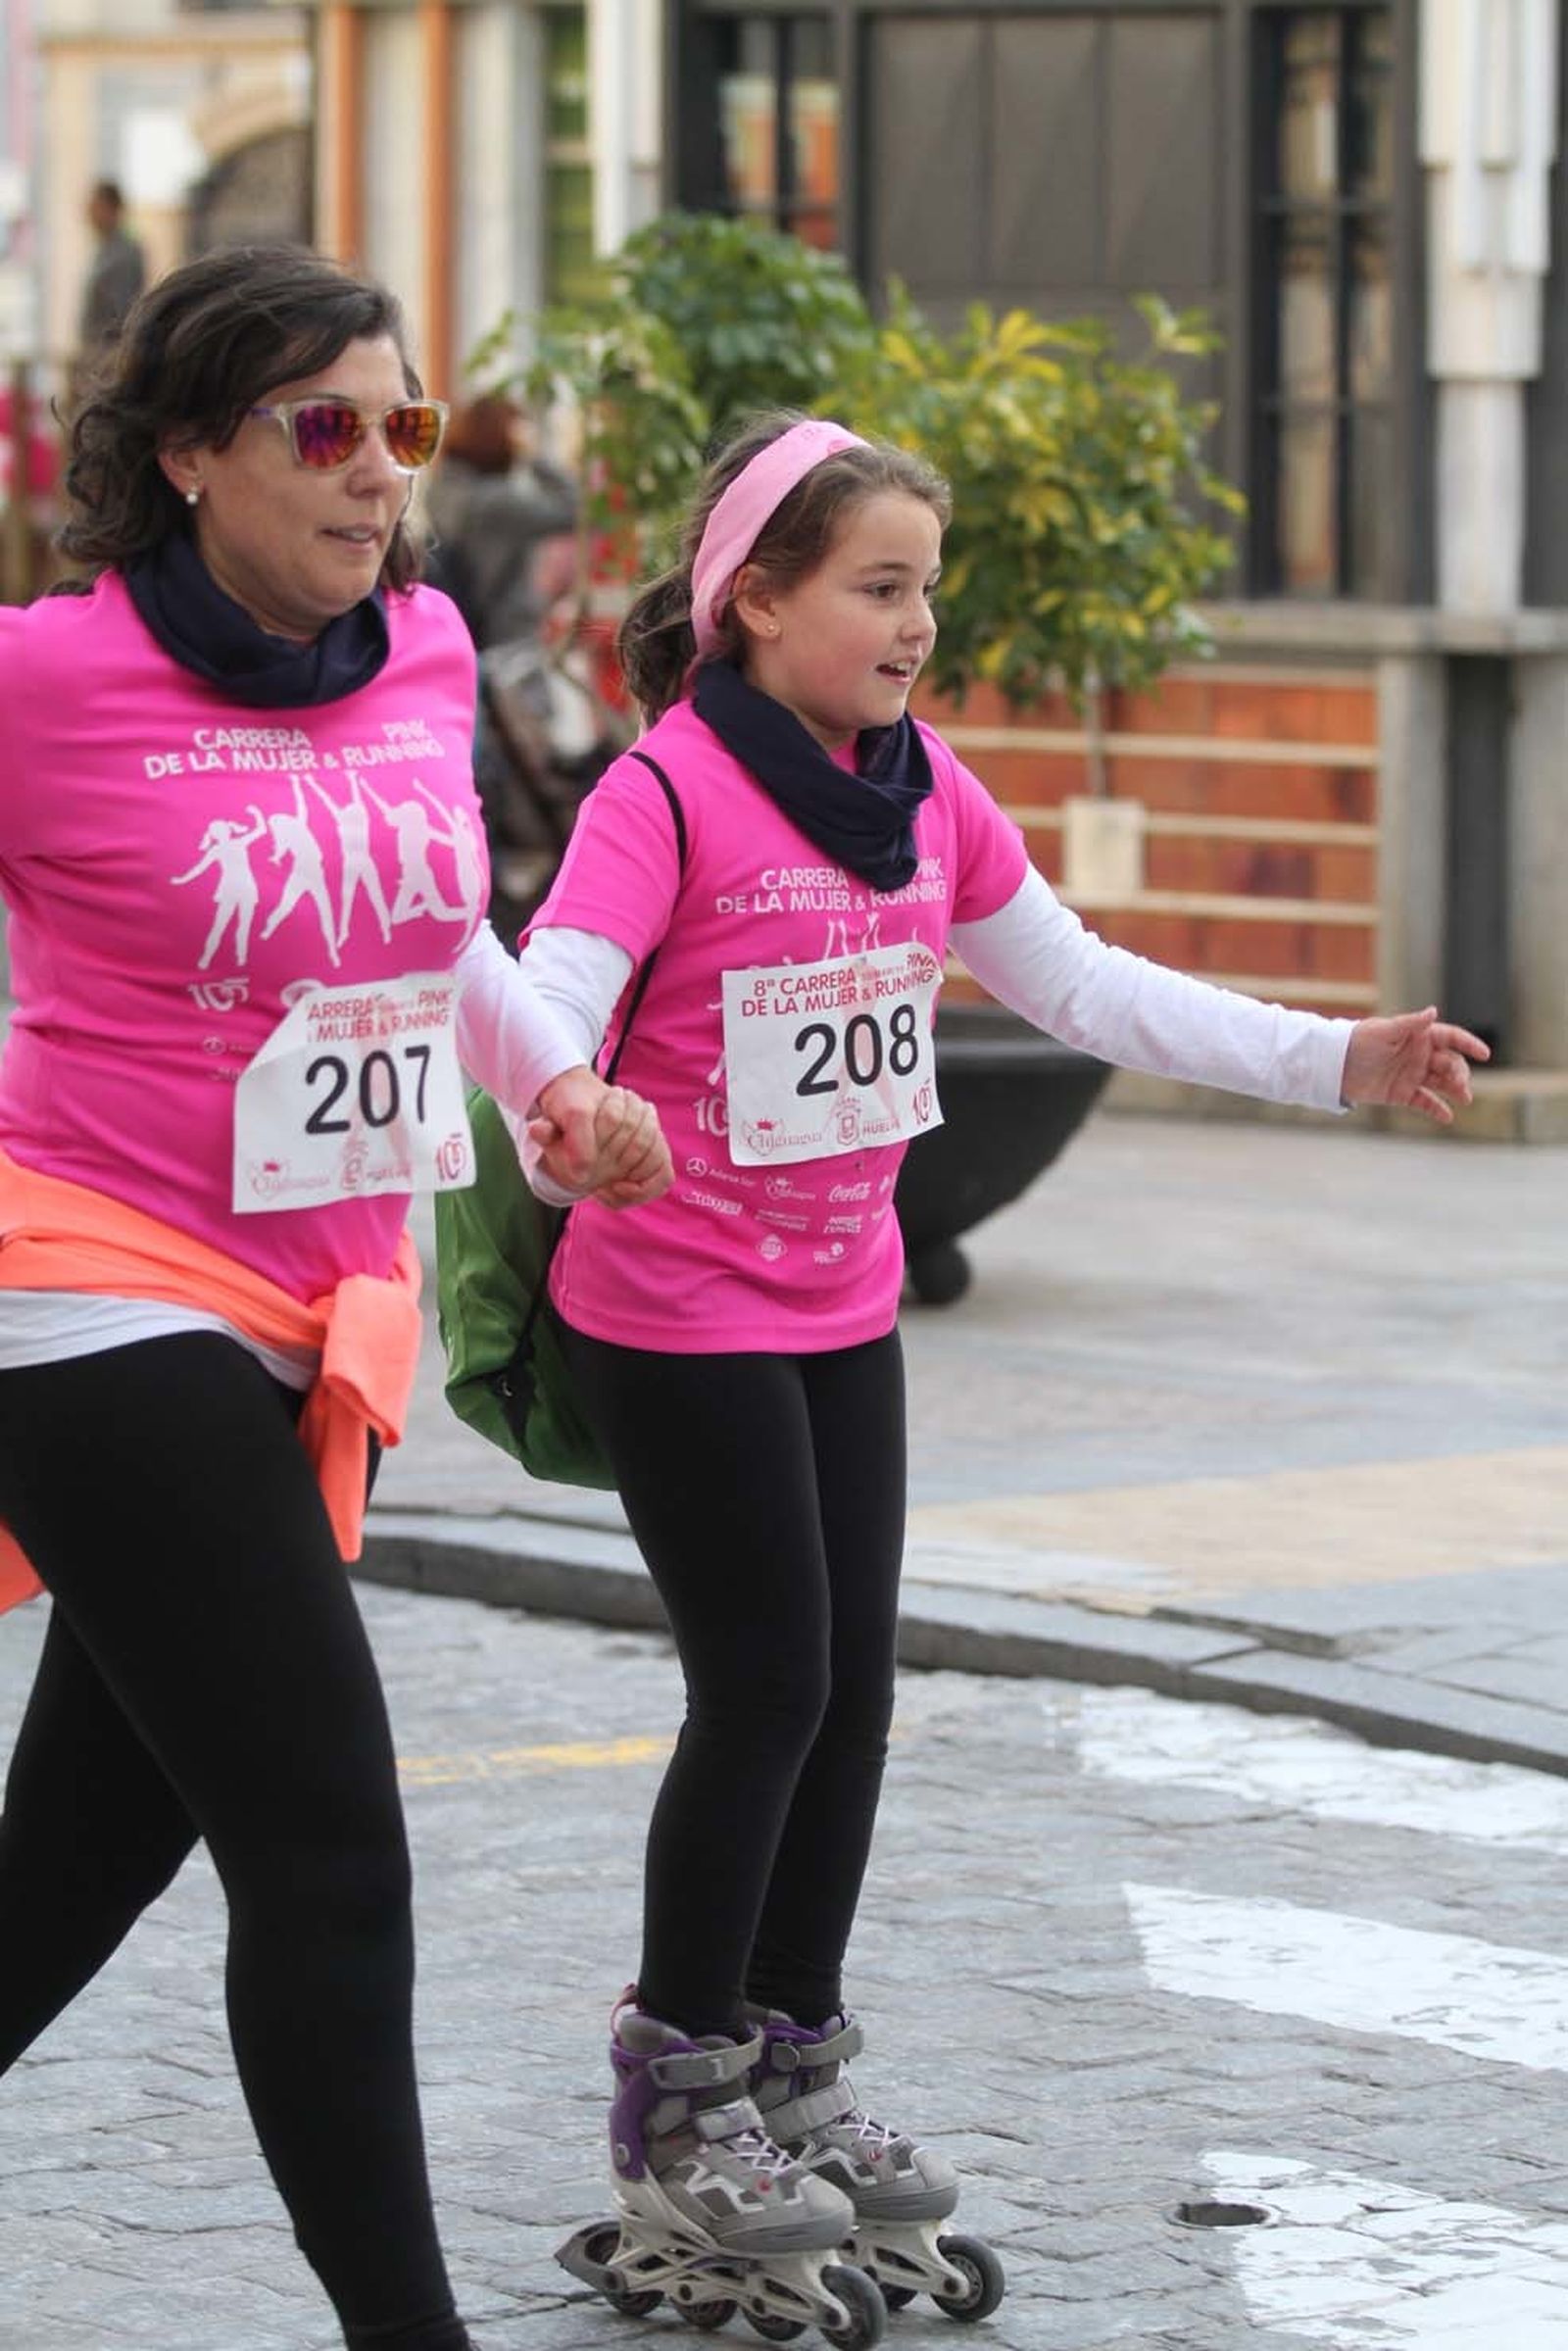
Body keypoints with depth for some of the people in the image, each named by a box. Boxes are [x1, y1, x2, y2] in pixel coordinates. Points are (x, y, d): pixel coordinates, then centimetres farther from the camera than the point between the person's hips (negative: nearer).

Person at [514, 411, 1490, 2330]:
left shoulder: (923, 792, 4)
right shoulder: (668, 792, -17)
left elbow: (1081, 987, 13)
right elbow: (549, 1003, -30)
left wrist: (1337, 1060, 9)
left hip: (844, 1308, 7)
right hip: (678, 1319, -7)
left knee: (852, 1688, 10)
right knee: (767, 1686, -5)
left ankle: (791, 2073, 25)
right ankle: (677, 2109, 10)